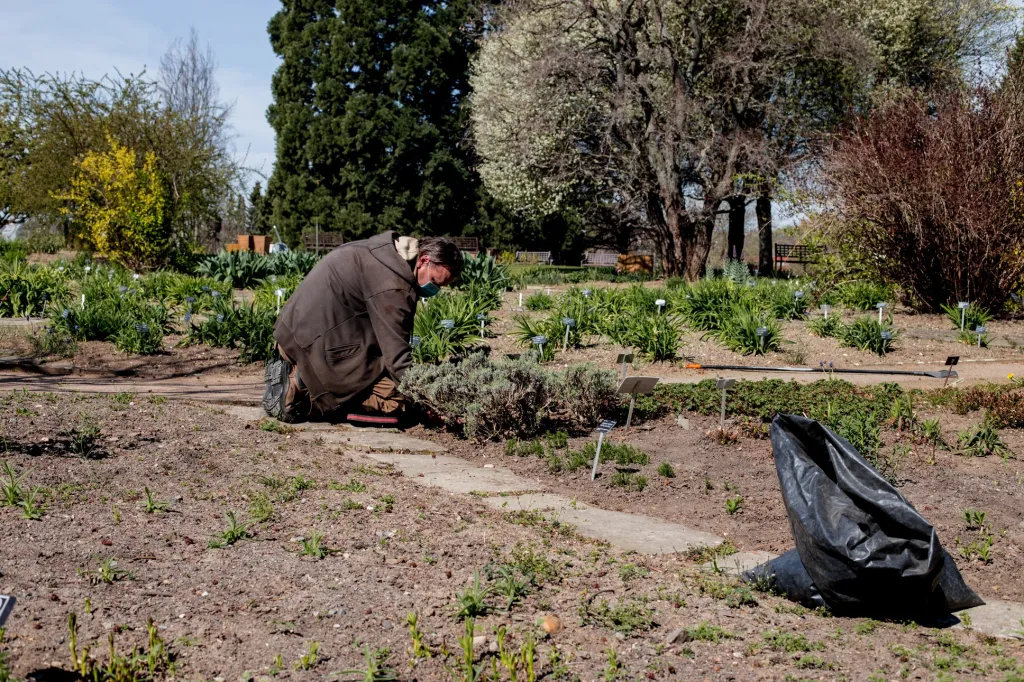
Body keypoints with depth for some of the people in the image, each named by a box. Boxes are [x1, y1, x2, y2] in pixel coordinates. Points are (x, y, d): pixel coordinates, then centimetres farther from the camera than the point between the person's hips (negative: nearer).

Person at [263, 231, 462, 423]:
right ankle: (300, 387, -13)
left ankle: (293, 374, 8)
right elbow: (397, 354, -21)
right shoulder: (393, 283, -19)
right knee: (393, 400, -12)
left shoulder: (388, 247, 11)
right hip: (321, 344, -10)